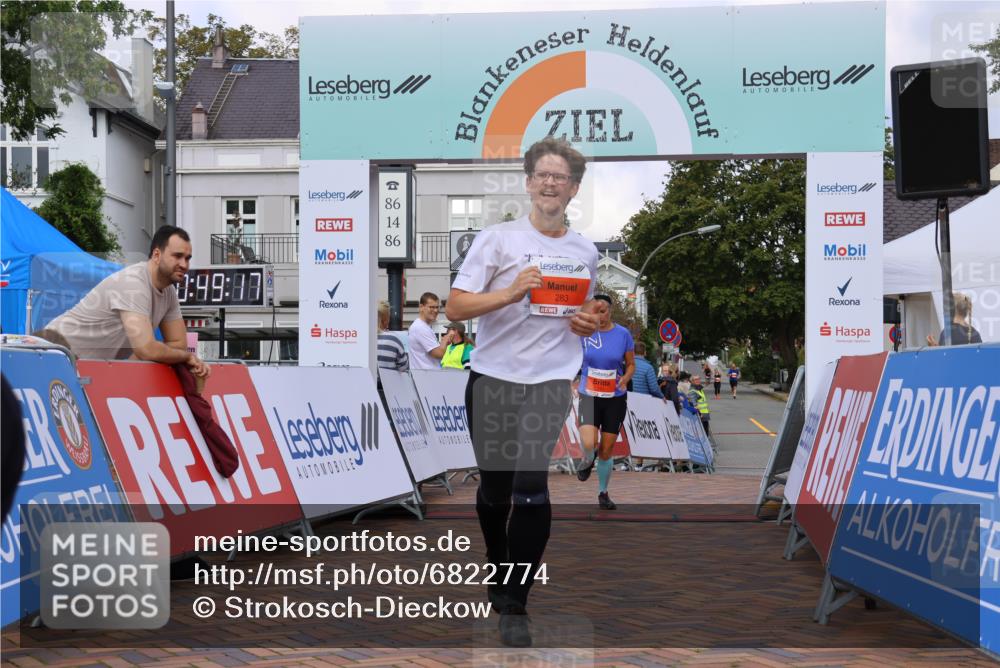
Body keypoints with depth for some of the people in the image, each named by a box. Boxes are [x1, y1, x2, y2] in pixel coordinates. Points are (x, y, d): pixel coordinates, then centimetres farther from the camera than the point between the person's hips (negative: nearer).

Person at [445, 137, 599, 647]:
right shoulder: (497, 238, 0)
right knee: (494, 489, 11)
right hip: (493, 380, 0)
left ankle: (513, 605, 0)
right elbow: (455, 307, -6)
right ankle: (499, 570, 39)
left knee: (532, 491, -13)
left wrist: (589, 324, 4)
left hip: (551, 382, 1)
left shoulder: (585, 252, 11)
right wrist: (512, 292, -20)